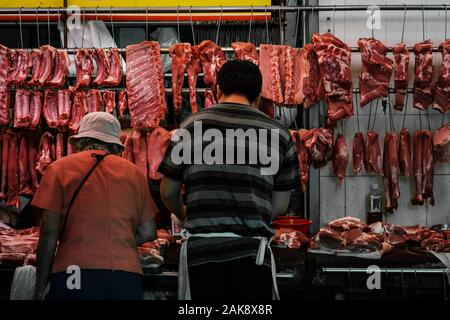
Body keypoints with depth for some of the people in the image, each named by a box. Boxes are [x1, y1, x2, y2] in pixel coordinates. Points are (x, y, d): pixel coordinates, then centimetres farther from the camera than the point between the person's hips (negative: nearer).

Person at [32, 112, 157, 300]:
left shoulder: (59, 168, 8)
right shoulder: (134, 172, 15)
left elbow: (49, 232, 1)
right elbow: (148, 233, 13)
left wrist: (40, 288, 5)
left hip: (75, 276, -2)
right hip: (125, 277, 2)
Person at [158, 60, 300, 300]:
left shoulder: (193, 125, 4)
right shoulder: (277, 133, 5)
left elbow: (168, 192, 8)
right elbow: (279, 206, 9)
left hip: (200, 248, 0)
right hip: (252, 250, 0)